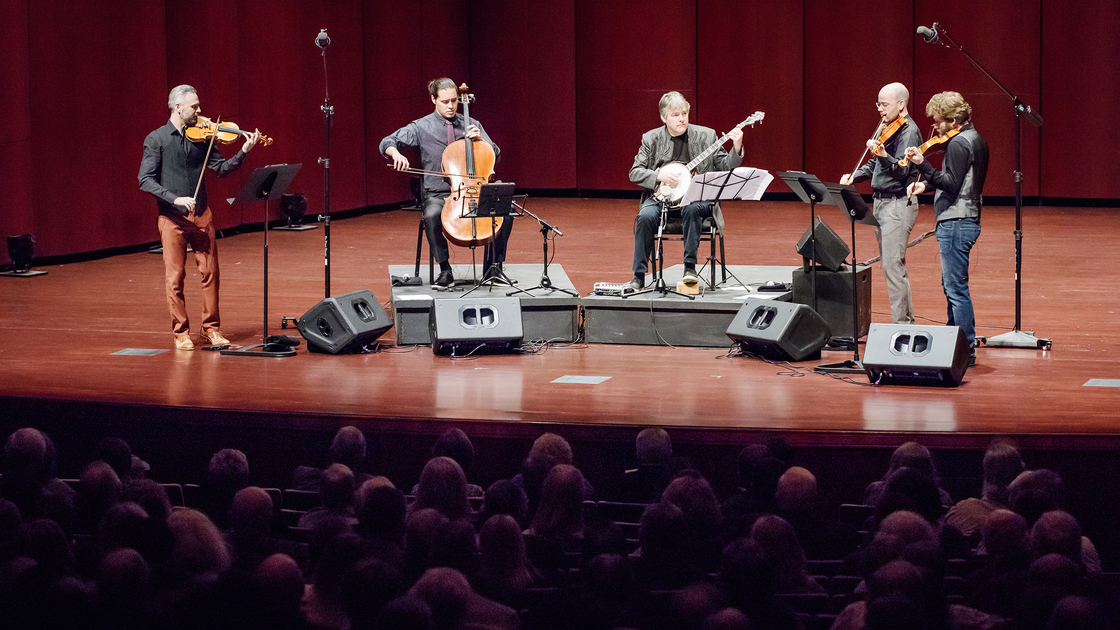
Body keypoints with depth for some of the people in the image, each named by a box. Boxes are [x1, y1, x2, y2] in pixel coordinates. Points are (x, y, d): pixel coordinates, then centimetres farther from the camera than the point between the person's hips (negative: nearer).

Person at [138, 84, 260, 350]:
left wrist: (243, 152, -11)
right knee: (175, 277, 0)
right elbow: (145, 180, -9)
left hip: (201, 215, 4)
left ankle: (211, 328, 15)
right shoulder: (156, 140, -4)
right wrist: (175, 199, -20)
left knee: (210, 272, 4)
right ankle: (181, 332, 10)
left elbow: (221, 169, 5)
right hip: (172, 217, -4)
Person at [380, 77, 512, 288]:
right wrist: (396, 153, -25)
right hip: (438, 194, -2)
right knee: (431, 215, -37)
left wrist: (480, 139, -8)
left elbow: (495, 155, 12)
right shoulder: (422, 127, 4)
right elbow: (388, 142, -2)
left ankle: (494, 266, -11)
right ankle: (445, 270, -22)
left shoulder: (471, 125, 11)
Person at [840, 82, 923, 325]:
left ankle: (902, 325, -11)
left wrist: (882, 154, -39)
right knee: (892, 266, 12)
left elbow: (901, 171, -23)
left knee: (892, 266, -12)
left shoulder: (908, 132, -13)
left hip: (898, 204, -10)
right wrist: (854, 176, 7)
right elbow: (874, 165, 23)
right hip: (881, 202, 10)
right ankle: (907, 319, 18)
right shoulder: (889, 129, 15)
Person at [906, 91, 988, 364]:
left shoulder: (958, 144, -16)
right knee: (951, 285, 19)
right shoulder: (976, 140, 15)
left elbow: (952, 185, -22)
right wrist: (927, 184, 13)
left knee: (956, 287, -8)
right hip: (968, 220, 11)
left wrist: (923, 165, -26)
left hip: (955, 223, -11)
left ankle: (967, 350, -7)